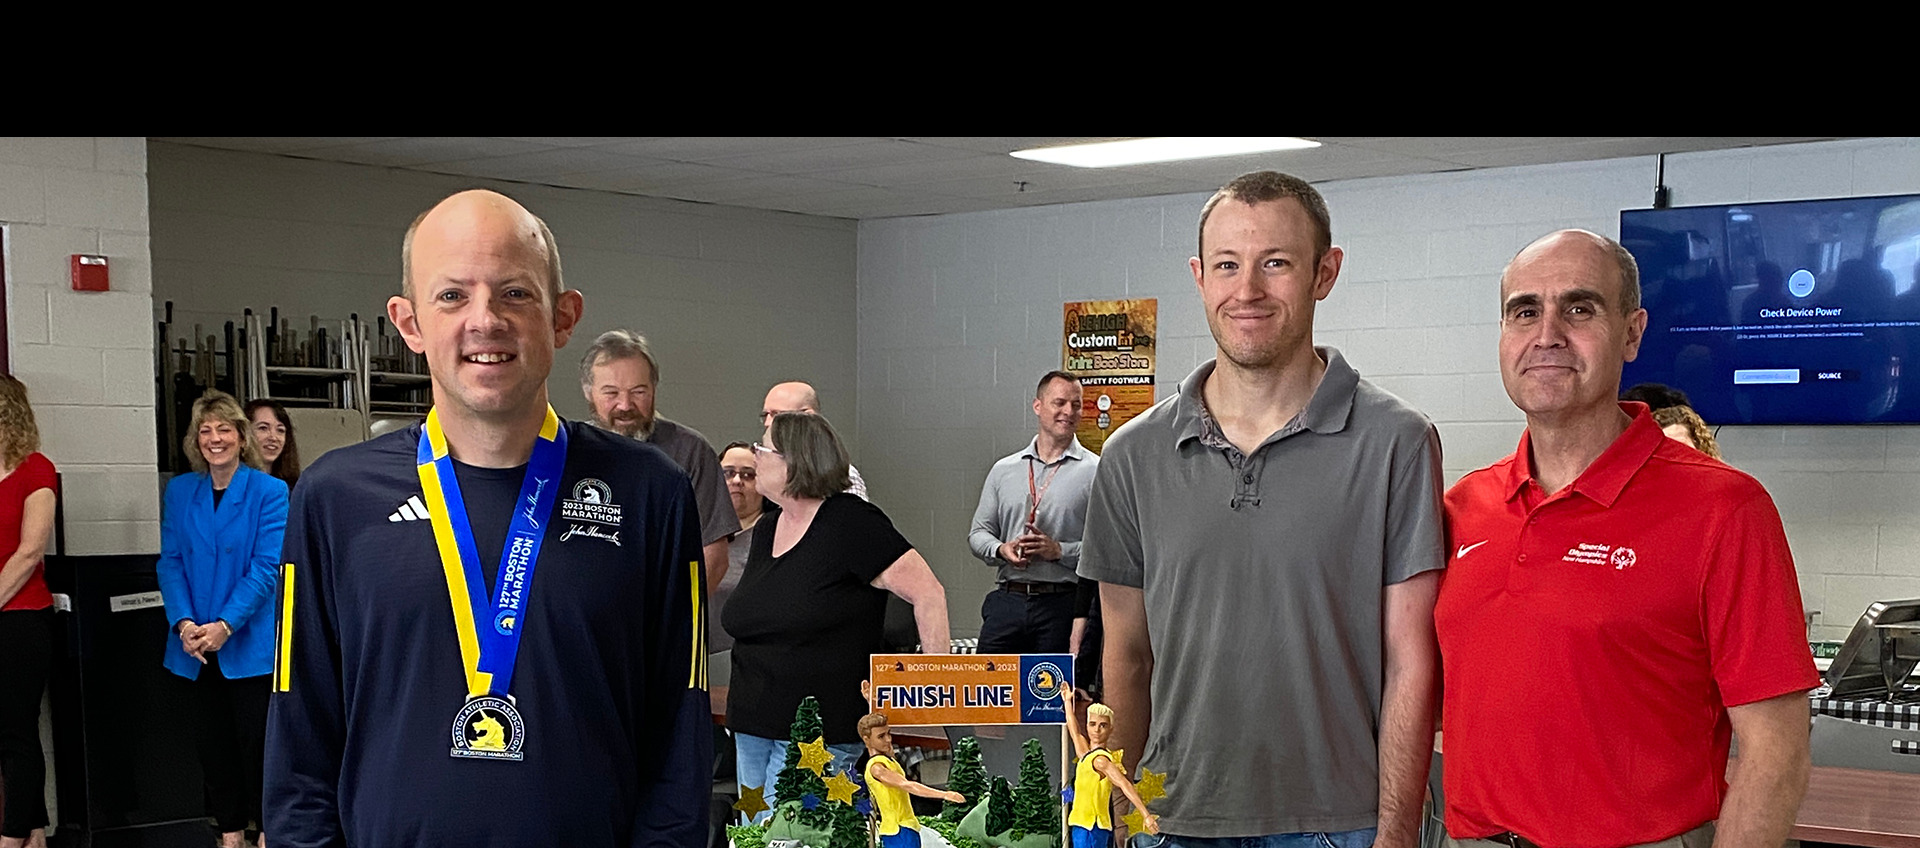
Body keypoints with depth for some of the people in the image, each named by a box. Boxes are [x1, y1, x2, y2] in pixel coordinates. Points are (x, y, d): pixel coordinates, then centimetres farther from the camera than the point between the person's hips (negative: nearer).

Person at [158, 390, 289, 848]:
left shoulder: (269, 491, -6)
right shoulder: (179, 491, 7)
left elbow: (268, 566, -11)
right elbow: (170, 563, 3)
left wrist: (225, 625, -19)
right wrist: (183, 623, -11)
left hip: (249, 643, -4)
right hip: (195, 647, 4)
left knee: (257, 739, 2)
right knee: (212, 742, 10)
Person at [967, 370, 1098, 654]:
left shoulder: (1095, 471, 1)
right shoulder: (1004, 469, 14)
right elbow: (978, 532, 17)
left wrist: (1060, 551, -15)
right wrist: (1001, 550, -4)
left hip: (1063, 606, -3)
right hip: (1007, 601, 3)